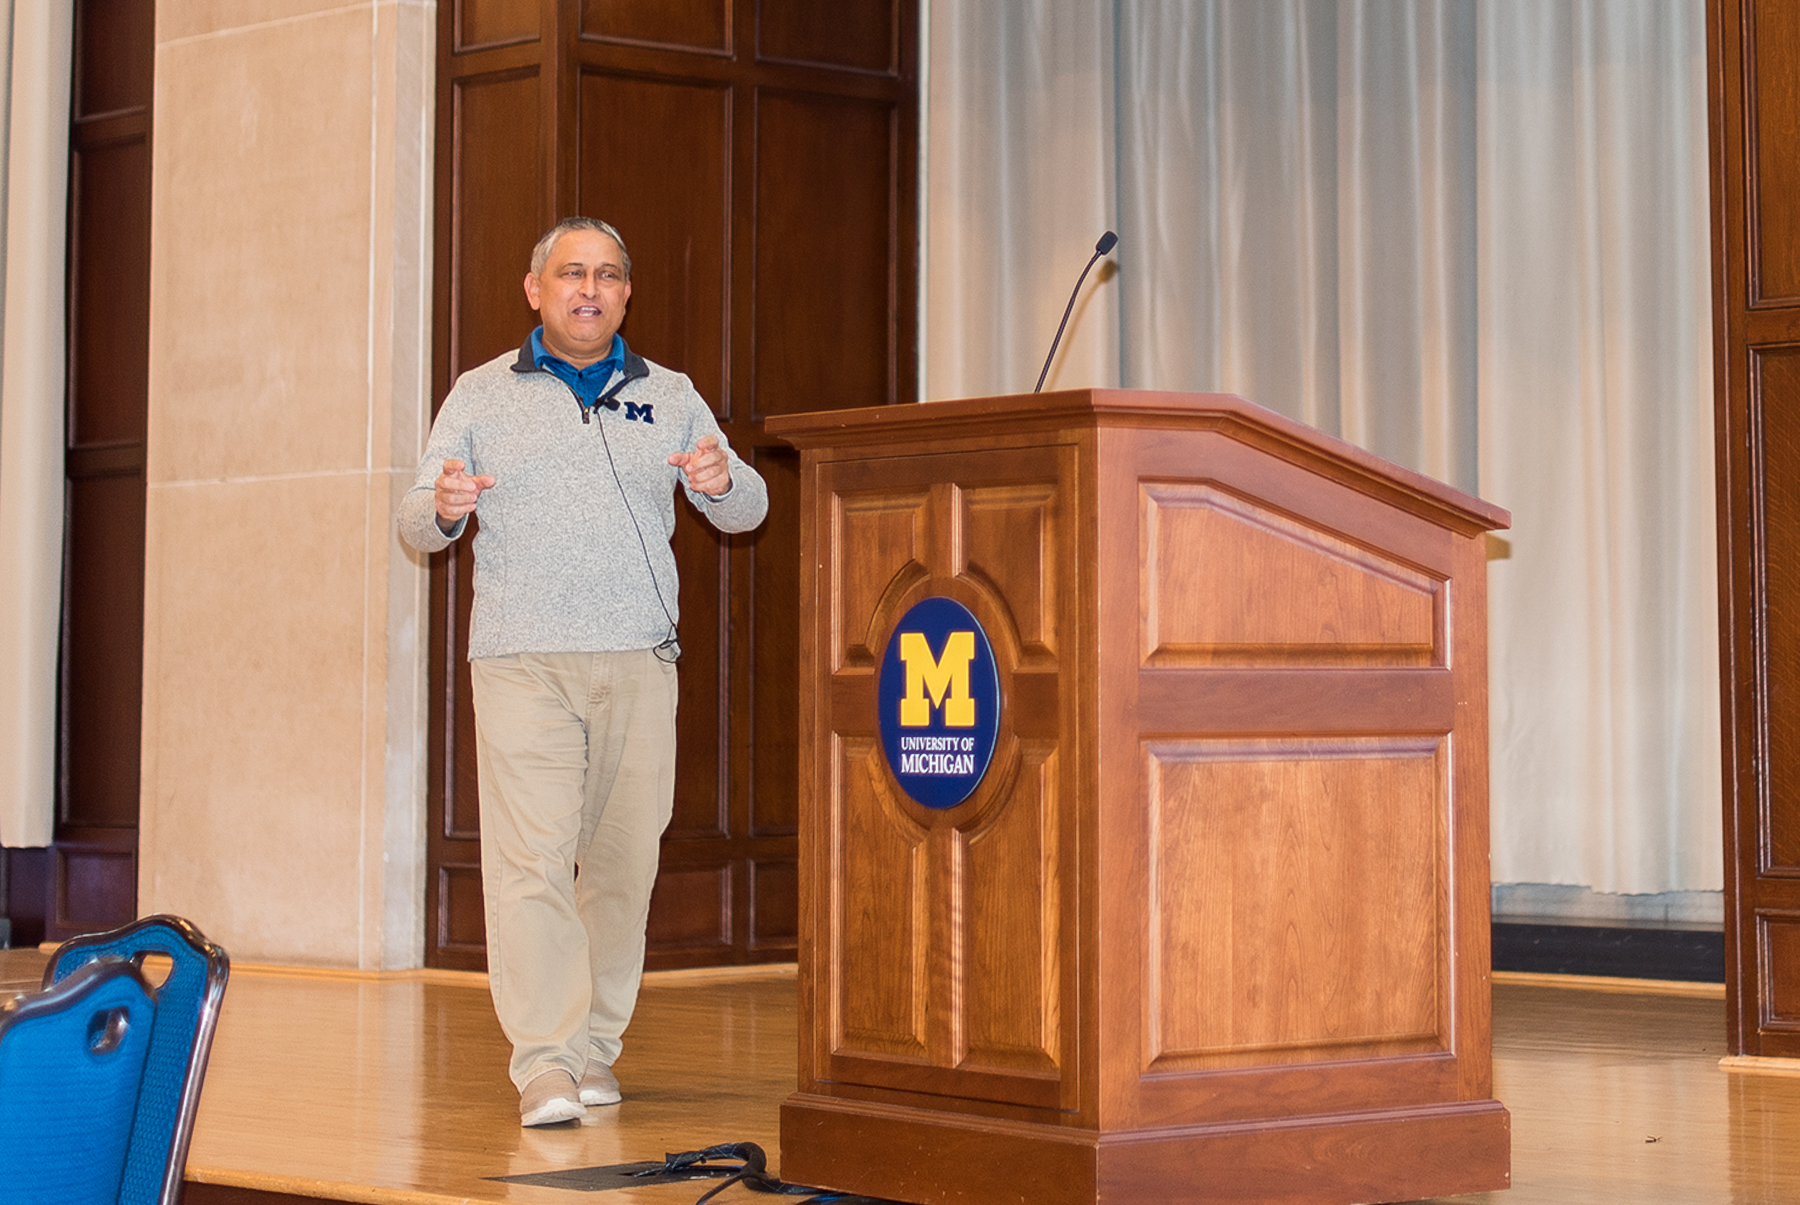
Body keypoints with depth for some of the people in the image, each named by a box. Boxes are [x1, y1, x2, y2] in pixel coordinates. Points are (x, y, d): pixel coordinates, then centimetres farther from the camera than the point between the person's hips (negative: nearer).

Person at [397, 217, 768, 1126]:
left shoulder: (669, 397, 16)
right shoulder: (481, 396, 11)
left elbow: (747, 512, 13)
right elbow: (416, 525, 8)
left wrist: (723, 483, -11)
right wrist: (442, 508, -16)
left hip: (639, 660, 2)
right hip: (521, 660, -2)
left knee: (623, 860, 3)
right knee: (531, 858, -12)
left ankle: (594, 1046, 14)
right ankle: (544, 1065, -14)